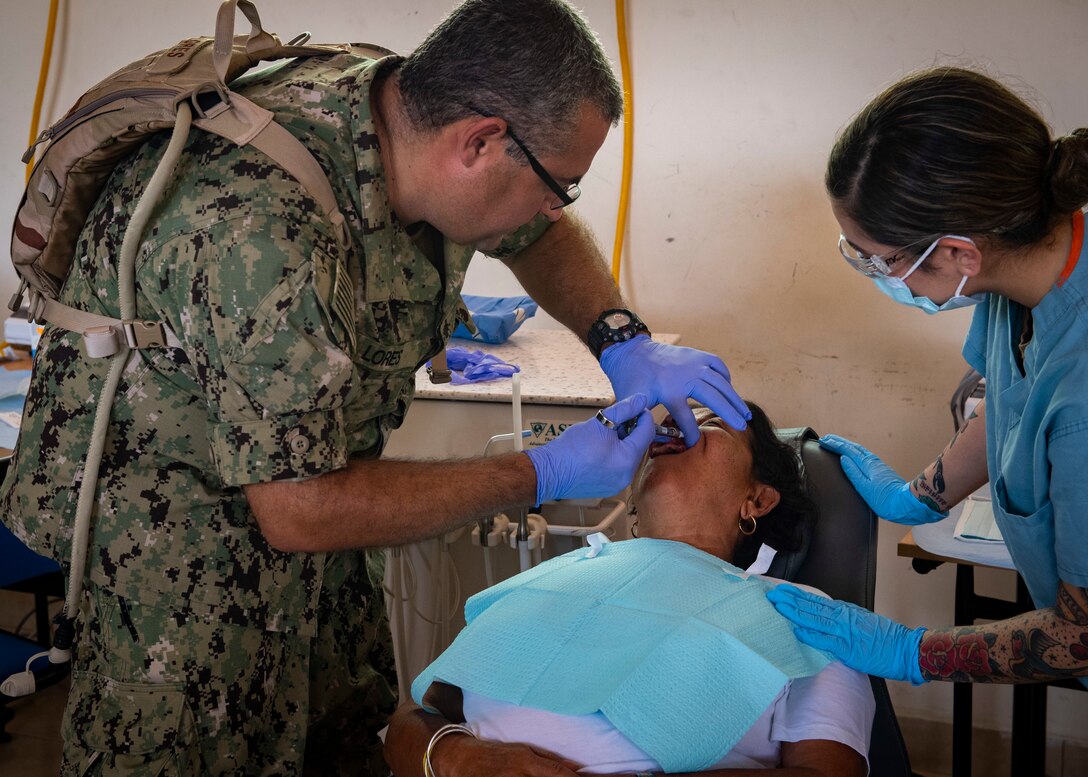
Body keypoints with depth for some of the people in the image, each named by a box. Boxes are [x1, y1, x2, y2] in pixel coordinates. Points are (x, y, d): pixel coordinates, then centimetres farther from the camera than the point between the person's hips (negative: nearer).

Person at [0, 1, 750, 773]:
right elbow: (301, 513, -30)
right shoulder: (260, 231, -38)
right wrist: (541, 477, -22)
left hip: (299, 464, 8)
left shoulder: (411, 104, -12)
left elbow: (545, 235, 9)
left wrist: (626, 342, -8)